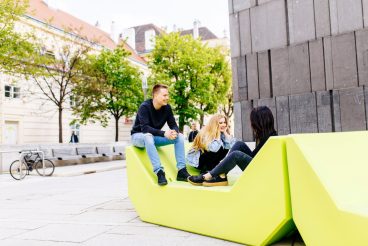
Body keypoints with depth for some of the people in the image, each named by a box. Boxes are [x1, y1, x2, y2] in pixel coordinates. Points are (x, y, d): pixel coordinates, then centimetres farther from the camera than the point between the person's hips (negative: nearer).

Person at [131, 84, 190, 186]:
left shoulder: (167, 107, -6)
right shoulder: (144, 107, -22)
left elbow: (173, 125, -6)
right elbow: (145, 128, -32)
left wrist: (174, 132, -31)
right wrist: (164, 133, -43)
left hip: (154, 136, 6)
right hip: (139, 136, -6)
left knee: (179, 136, -14)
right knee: (148, 136, -41)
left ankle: (182, 171, -21)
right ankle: (159, 172, -44)